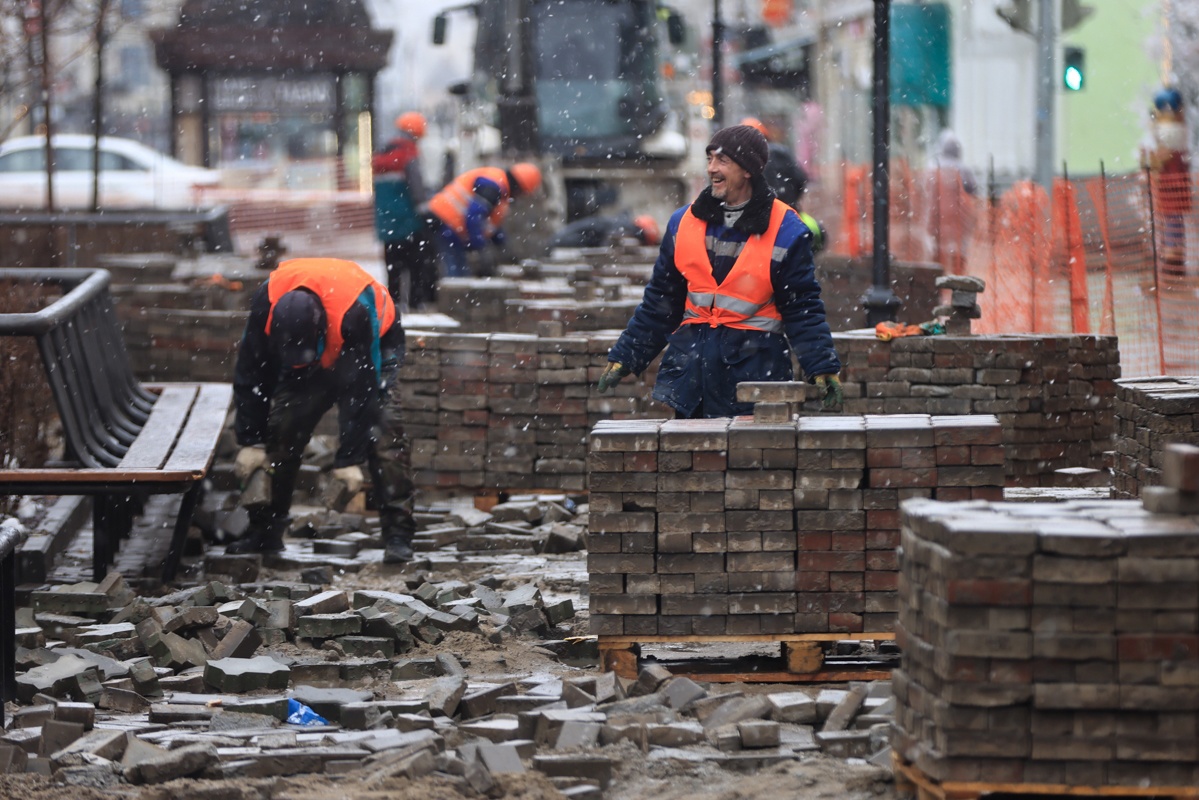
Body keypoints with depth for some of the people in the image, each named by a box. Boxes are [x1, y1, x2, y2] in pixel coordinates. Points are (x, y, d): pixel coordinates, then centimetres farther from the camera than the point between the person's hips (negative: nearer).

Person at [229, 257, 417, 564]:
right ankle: (264, 530, 6)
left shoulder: (356, 310, -43)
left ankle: (398, 536, -18)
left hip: (372, 348, -4)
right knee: (281, 428, -6)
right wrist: (251, 441, -17)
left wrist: (349, 459, -31)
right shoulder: (266, 302, -32)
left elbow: (361, 389, -34)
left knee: (383, 432, -21)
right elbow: (250, 375, -18)